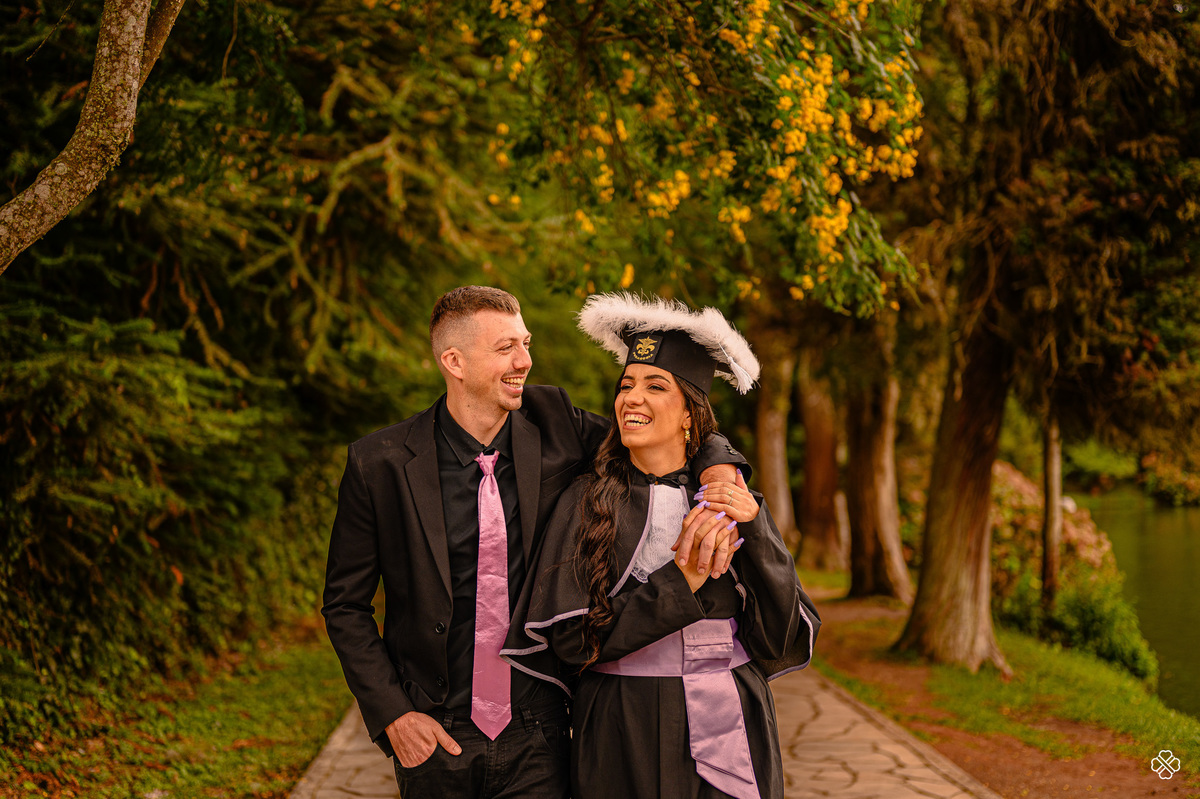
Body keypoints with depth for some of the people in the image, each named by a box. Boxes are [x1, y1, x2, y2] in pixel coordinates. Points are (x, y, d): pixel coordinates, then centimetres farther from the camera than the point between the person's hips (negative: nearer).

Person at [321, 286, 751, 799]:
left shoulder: (553, 424, -3)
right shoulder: (380, 464, -8)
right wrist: (393, 715, -9)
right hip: (436, 738, -1)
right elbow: (345, 605, -1)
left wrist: (720, 474, -16)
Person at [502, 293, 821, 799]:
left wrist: (754, 533, -16)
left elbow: (785, 636, -4)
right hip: (623, 737, -1)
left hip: (729, 730, 1)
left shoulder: (733, 500, 3)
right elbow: (571, 638, -10)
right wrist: (680, 578, -16)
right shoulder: (587, 503, -2)